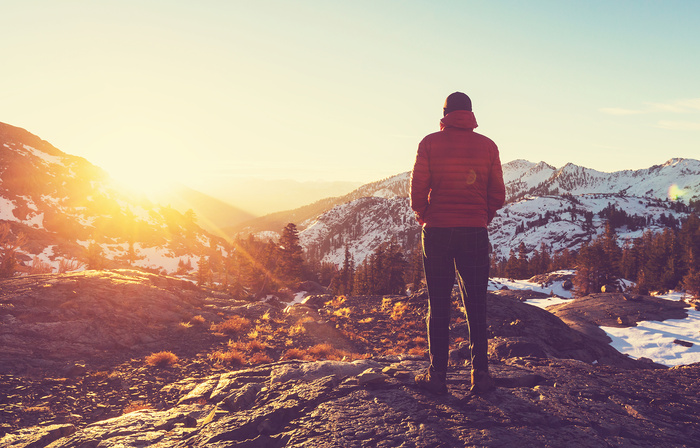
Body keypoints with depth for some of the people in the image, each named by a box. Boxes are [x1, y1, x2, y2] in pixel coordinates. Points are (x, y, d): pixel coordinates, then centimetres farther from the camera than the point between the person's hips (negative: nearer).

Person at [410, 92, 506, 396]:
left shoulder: (430, 143, -1)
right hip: (475, 233, 1)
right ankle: (480, 375, 8)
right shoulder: (487, 146, 4)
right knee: (476, 305, 9)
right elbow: (498, 196, 4)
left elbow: (417, 192, -3)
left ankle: (437, 375, 8)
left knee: (438, 306, 6)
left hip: (437, 233, -1)